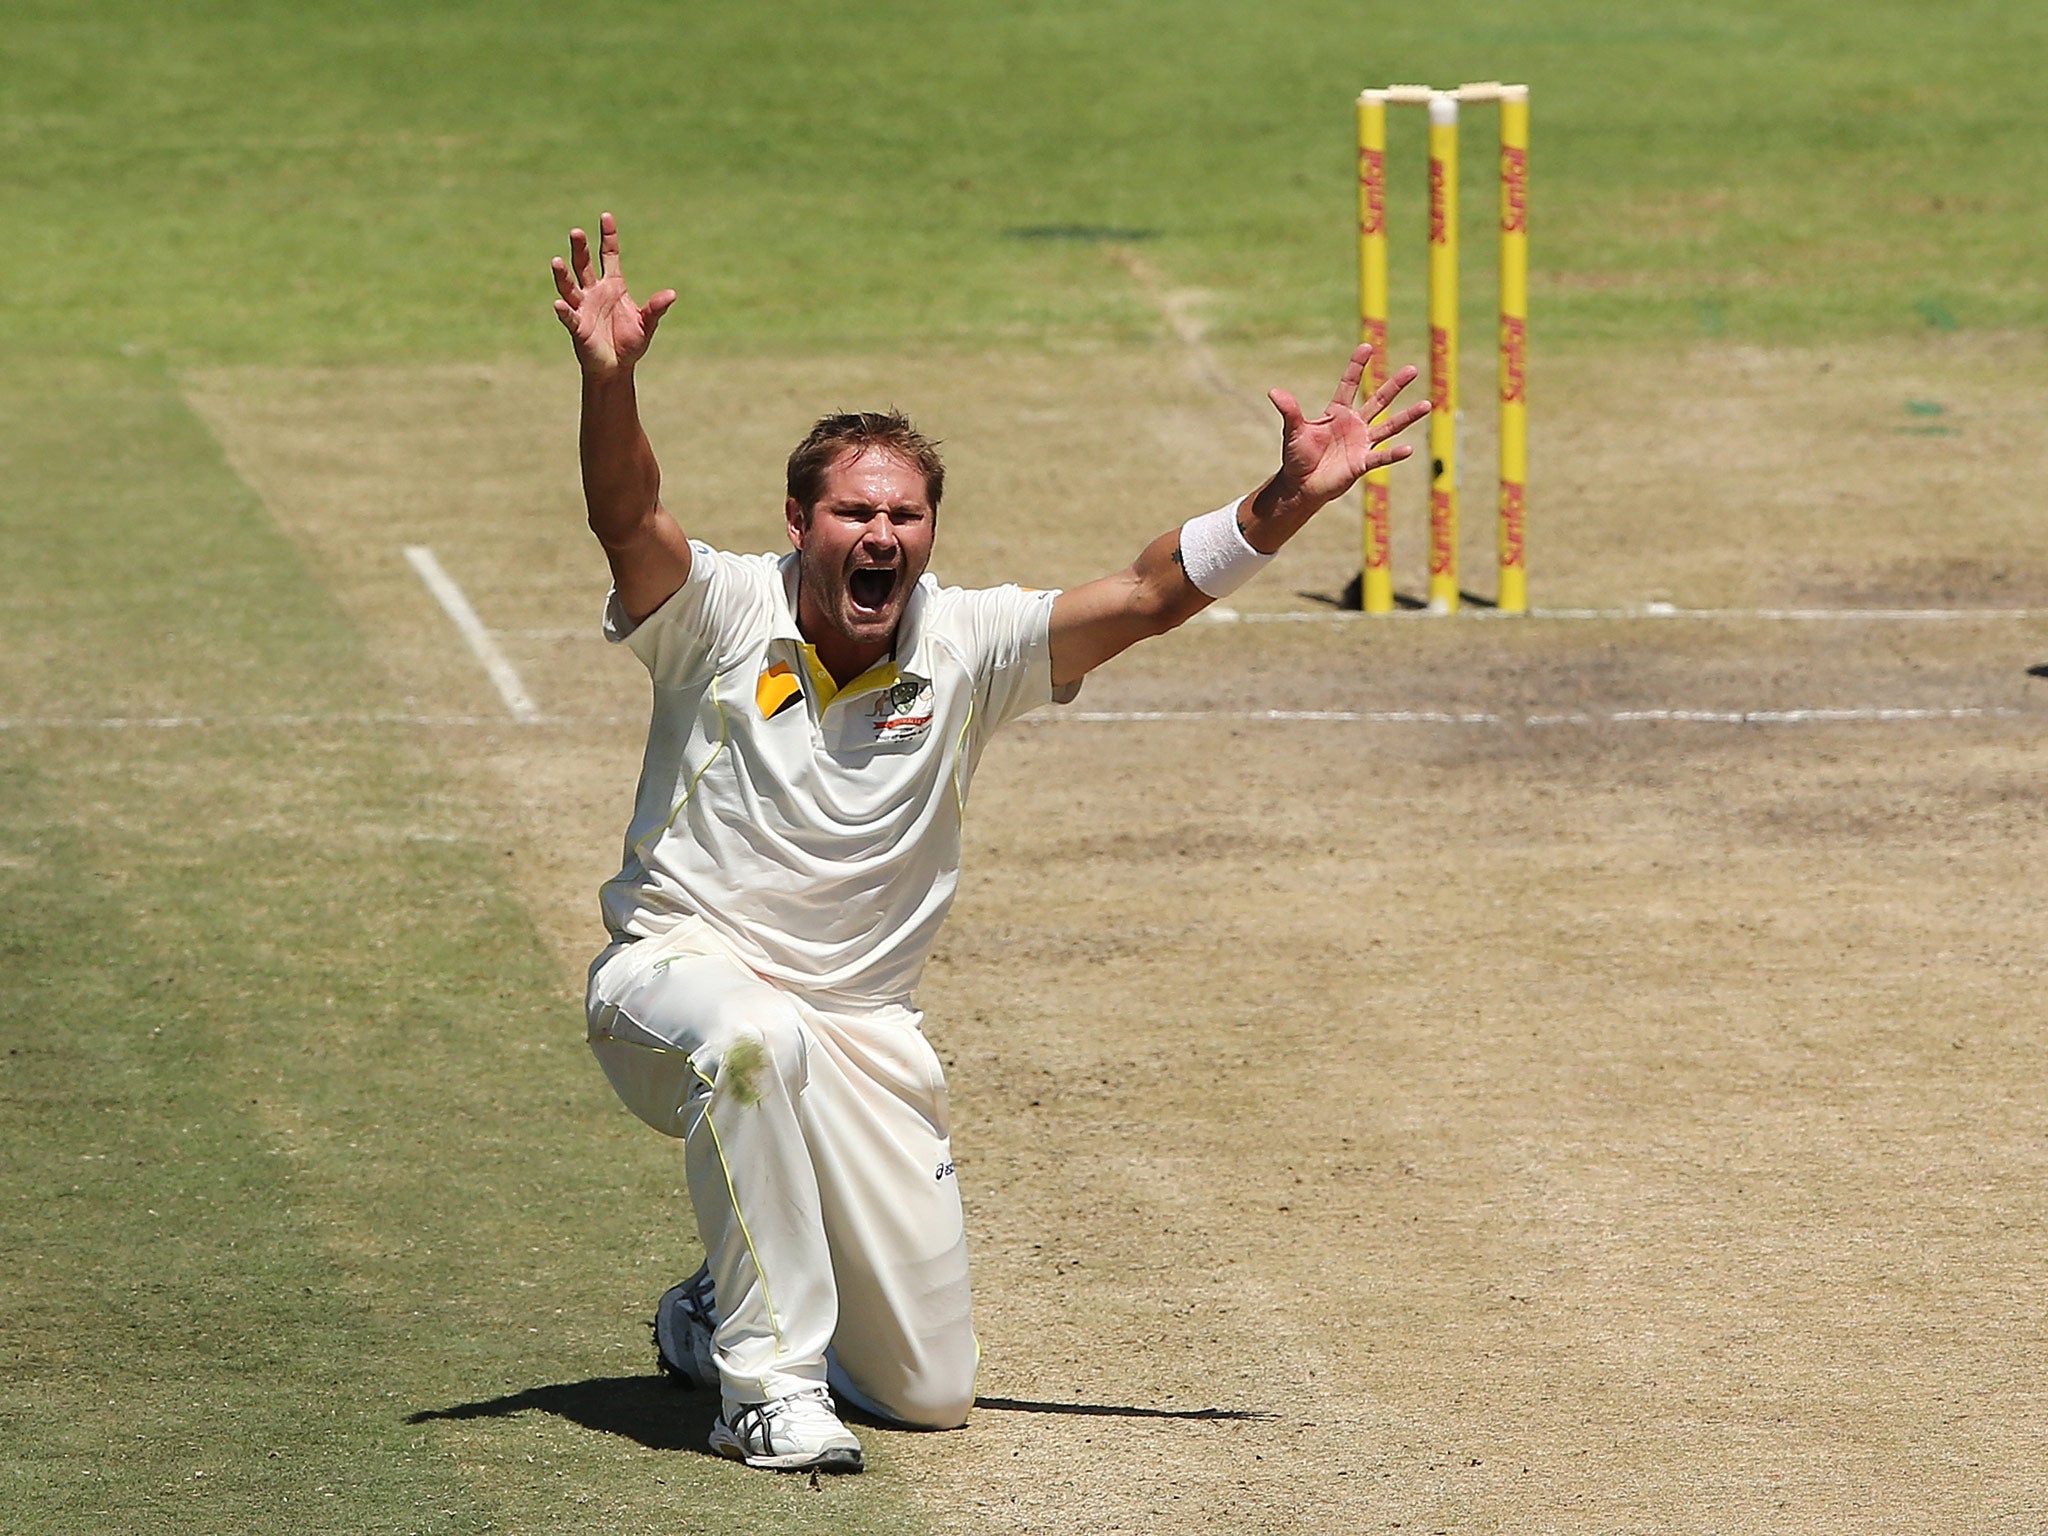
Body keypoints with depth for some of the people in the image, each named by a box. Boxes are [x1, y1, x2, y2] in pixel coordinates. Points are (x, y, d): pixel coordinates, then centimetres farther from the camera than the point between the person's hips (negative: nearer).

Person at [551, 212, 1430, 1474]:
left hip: (863, 1027, 4)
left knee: (931, 1390, 1)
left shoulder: (966, 647, -3)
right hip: (682, 974, -4)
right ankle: (770, 1382, -29)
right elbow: (628, 516, -30)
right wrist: (609, 379, -50)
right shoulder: (722, 614, -11)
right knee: (759, 1035, -44)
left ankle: (720, 1314, 33)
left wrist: (1288, 503, -25)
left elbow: (1149, 597, -10)